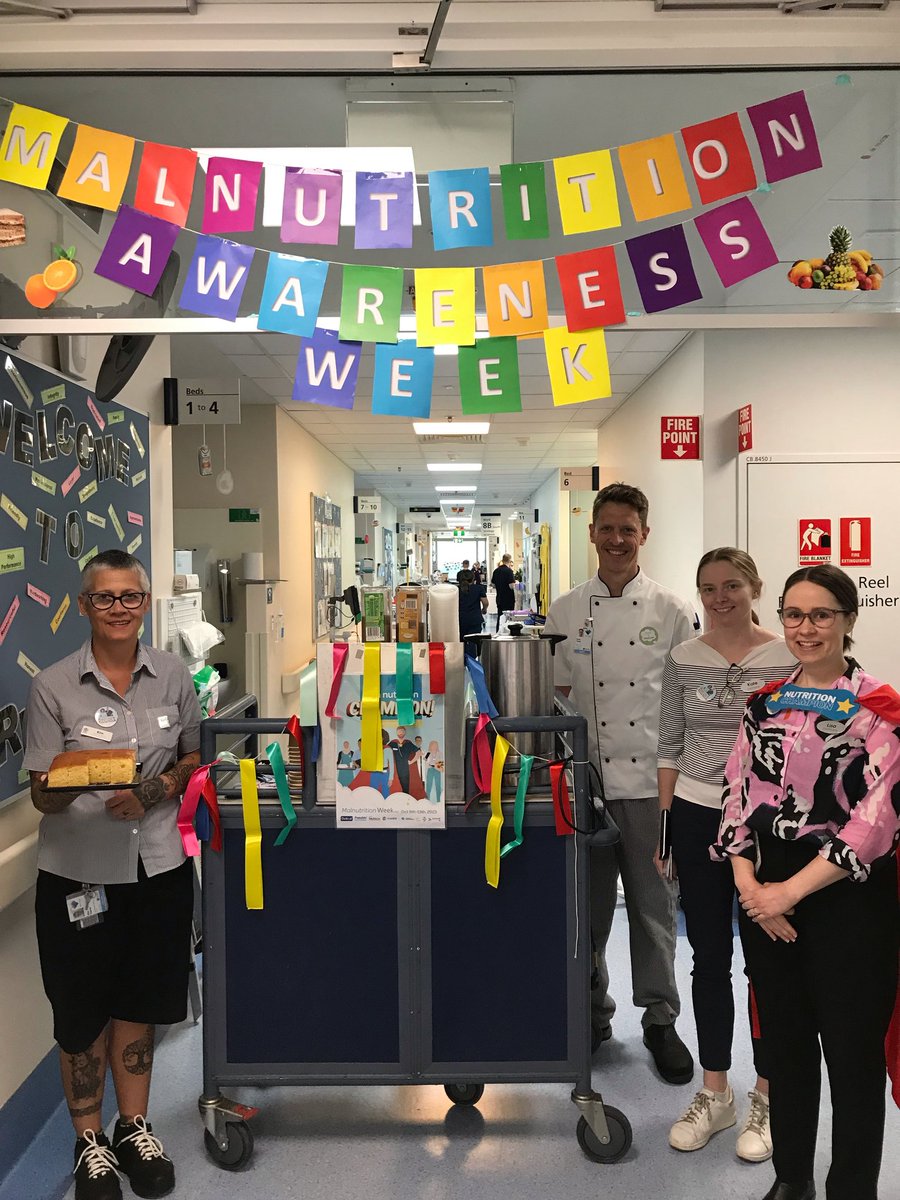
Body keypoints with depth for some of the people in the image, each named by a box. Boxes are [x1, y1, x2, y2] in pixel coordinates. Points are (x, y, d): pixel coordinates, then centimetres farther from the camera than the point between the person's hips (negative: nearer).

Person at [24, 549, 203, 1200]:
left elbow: (194, 760, 7)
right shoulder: (53, 687, -8)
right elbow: (42, 796, -6)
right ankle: (89, 1141, 33)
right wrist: (81, 780, -29)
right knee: (84, 1012, 11)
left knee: (138, 1002, 17)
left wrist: (153, 792, -13)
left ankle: (134, 1129, 37)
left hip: (157, 864, 2)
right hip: (78, 869, -2)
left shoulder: (173, 675, 0)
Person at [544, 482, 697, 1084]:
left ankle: (660, 1019, 23)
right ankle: (591, 1012, 29)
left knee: (654, 903, 6)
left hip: (652, 780, -1)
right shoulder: (566, 611, 5)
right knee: (588, 903, 10)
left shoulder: (672, 610, 0)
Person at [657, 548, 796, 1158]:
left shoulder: (788, 657, -4)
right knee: (710, 959, 12)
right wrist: (666, 827, 4)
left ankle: (768, 1096, 26)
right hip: (696, 820, 3)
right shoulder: (683, 659, 3)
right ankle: (715, 1093, 28)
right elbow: (670, 748, 6)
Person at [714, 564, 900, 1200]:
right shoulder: (765, 703, 6)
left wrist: (791, 890, -17)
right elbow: (739, 795, 6)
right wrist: (748, 882, -7)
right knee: (785, 1041, 17)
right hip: (765, 898, 5)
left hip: (849, 900, -4)